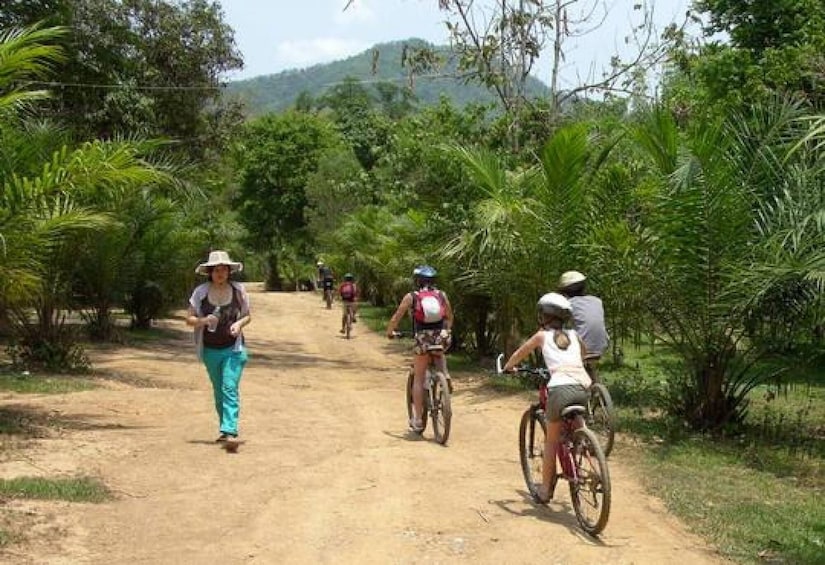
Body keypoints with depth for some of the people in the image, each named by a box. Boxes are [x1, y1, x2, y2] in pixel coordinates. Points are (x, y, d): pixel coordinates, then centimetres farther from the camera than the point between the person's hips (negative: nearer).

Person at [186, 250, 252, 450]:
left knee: (230, 389, -16)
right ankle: (224, 429, 30)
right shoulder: (200, 292, -4)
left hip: (233, 349, -2)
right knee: (218, 391, 15)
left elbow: (248, 316, 8)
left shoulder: (238, 290, -4)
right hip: (210, 351, 2)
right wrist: (204, 321, -19)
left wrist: (239, 323, -14)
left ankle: (230, 432, -24)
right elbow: (189, 319, 1)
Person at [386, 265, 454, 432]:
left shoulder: (411, 297, 4)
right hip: (441, 337, 2)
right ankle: (445, 374, 11)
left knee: (418, 378, 8)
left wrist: (389, 332, 22)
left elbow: (396, 317, 6)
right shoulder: (442, 295, 11)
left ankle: (417, 420, 8)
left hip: (422, 339, -2)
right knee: (439, 354, 37)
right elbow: (449, 317, 19)